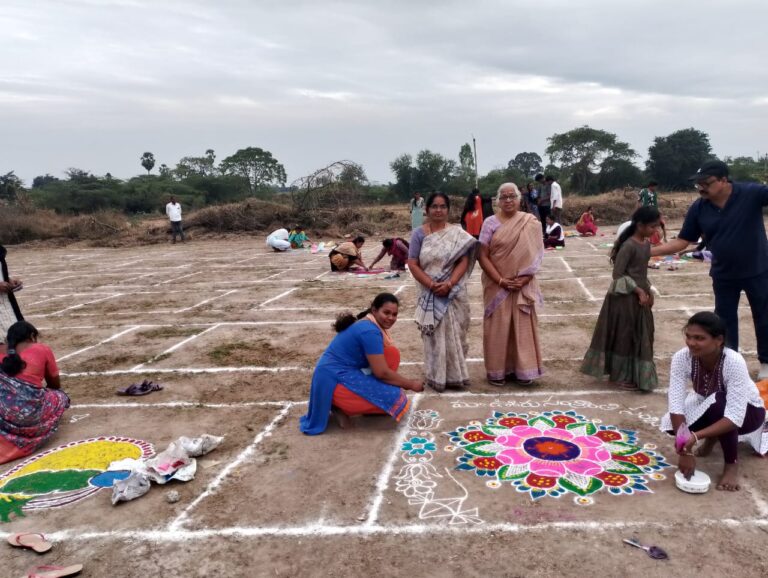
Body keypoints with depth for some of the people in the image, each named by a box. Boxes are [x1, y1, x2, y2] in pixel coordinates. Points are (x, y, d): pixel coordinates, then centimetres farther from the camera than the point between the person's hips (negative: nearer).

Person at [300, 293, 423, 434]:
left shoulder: (369, 324, 9)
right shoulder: (370, 331, -22)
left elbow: (378, 366, 18)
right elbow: (381, 373, -20)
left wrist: (403, 382, 12)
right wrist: (410, 384, -7)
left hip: (346, 371, 10)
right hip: (335, 380, -10)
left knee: (392, 354, 4)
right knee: (396, 398, -14)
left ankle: (369, 399, 10)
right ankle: (341, 406, -3)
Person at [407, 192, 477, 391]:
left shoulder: (457, 233, 2)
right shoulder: (419, 234, 1)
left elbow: (464, 261, -4)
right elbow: (413, 264, -4)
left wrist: (449, 283, -19)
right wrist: (431, 285, -16)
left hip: (454, 294, 1)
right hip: (430, 294, -1)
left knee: (454, 335, 7)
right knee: (435, 335, 4)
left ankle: (455, 375, 20)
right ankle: (436, 376, 15)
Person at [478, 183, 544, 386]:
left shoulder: (530, 222, 1)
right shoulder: (491, 223, -3)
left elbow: (536, 253, 0)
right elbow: (483, 256, -7)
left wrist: (526, 278, -13)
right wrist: (501, 281, -14)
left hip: (523, 285, 1)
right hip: (497, 285, -1)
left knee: (522, 326, 7)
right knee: (497, 327, 4)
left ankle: (521, 369, 18)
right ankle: (496, 370, 14)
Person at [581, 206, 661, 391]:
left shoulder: (646, 244, 8)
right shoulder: (628, 246, -18)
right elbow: (618, 274, -20)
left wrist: (647, 292, 10)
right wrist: (638, 291, -19)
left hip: (640, 296, 9)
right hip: (625, 297, -9)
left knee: (640, 335, 14)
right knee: (625, 335, 2)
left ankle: (633, 374, 26)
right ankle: (621, 376, 15)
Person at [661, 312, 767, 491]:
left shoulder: (734, 362, -36)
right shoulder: (681, 357, -27)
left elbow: (734, 417, -40)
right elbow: (676, 405, -29)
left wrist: (696, 436, -51)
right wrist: (685, 450, -36)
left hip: (747, 411, -4)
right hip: (708, 408, 4)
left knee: (717, 402, -37)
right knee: (670, 423, -23)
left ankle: (732, 464, -13)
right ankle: (713, 437, 11)